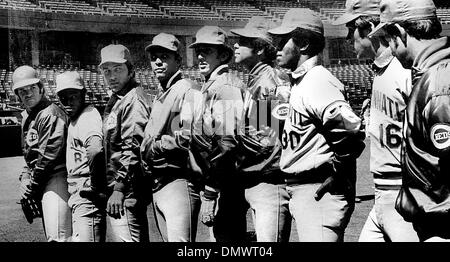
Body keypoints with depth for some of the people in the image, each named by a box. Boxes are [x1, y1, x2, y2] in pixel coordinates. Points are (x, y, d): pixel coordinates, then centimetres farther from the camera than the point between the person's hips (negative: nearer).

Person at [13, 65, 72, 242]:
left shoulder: (50, 114, -12)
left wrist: (32, 183, -8)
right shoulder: (27, 116, 19)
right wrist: (25, 178, 9)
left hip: (56, 176, -10)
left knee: (57, 237, -19)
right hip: (42, 183, 10)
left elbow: (49, 154, -16)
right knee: (50, 234, 13)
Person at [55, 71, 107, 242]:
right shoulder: (74, 120, 17)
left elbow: (95, 150, -33)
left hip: (87, 197, -10)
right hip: (78, 197, 10)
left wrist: (96, 187, -25)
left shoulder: (88, 116, -14)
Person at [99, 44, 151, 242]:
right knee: (140, 239, 15)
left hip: (126, 190, -10)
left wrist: (119, 188, -22)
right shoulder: (115, 101, 18)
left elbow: (133, 149, -20)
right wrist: (113, 188, 15)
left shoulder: (133, 100, -12)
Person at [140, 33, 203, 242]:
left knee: (179, 240, -13)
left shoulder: (187, 90, -6)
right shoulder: (159, 98, 22)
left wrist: (155, 146, -9)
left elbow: (189, 137, -19)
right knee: (168, 239, 13)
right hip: (157, 183, 9)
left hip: (179, 179, -9)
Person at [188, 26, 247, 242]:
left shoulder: (226, 86, -12)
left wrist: (209, 194, -19)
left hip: (224, 189, -9)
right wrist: (208, 190, 14)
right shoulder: (209, 87, 16)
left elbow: (226, 144, -20)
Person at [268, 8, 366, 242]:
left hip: (320, 192, -10)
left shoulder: (316, 81, -16)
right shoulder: (299, 83, 14)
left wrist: (337, 173, -19)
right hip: (300, 191, 10)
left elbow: (350, 129, -28)